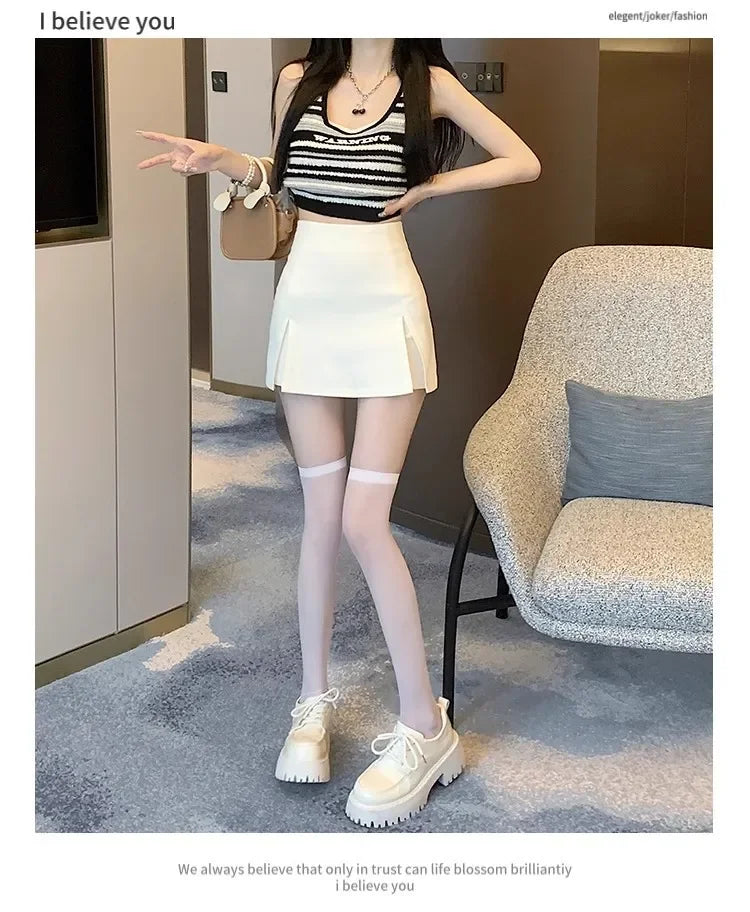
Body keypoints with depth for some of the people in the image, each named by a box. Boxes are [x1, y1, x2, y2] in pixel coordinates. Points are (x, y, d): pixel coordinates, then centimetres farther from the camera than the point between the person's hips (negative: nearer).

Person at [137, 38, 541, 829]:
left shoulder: (428, 82, 0)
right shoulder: (298, 79, 7)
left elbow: (523, 162, 3)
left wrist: (432, 185, -3)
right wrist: (220, 160, 2)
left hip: (386, 309, -3)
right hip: (306, 303, 3)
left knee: (363, 520, -9)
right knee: (321, 512, 7)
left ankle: (424, 724, 2)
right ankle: (314, 700, 20)